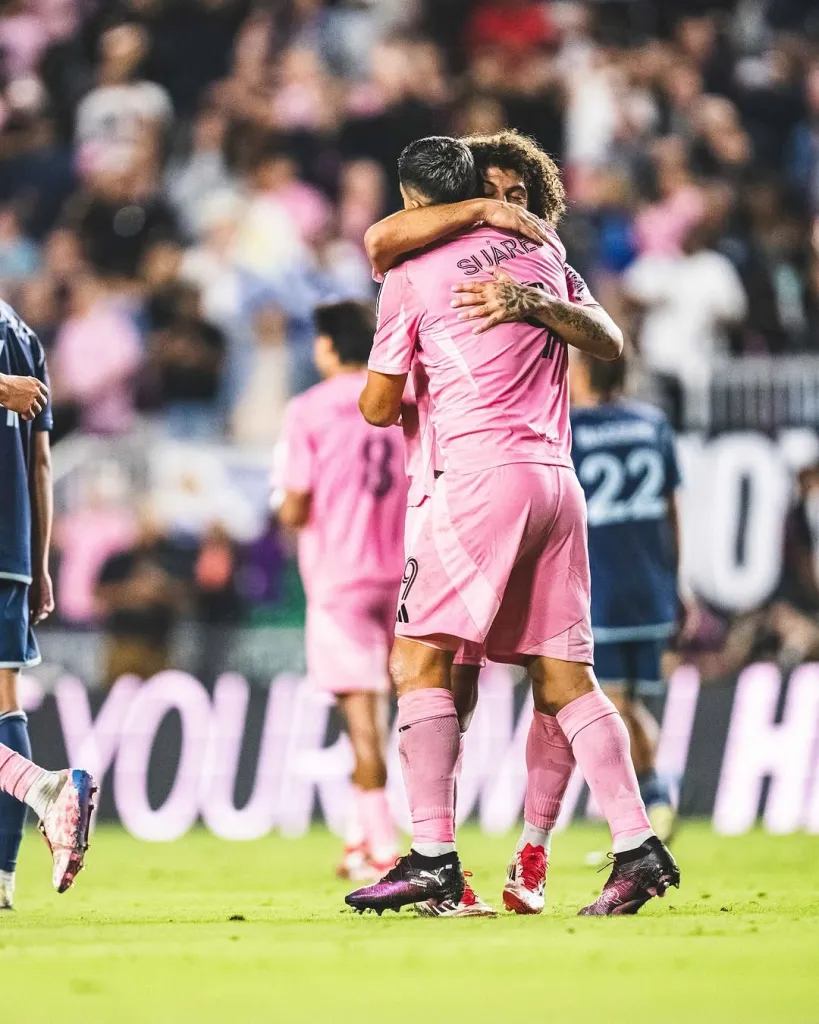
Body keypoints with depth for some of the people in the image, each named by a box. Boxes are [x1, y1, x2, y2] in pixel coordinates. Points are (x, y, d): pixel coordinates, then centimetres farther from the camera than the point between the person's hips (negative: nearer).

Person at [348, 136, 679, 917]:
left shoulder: (412, 274, 1)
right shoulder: (541, 249, 16)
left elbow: (378, 407, 8)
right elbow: (609, 346, 29)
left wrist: (408, 408, 31)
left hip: (482, 477, -6)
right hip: (557, 478, 6)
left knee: (419, 659, -5)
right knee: (564, 678, 7)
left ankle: (433, 854, -15)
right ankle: (637, 846, -3)